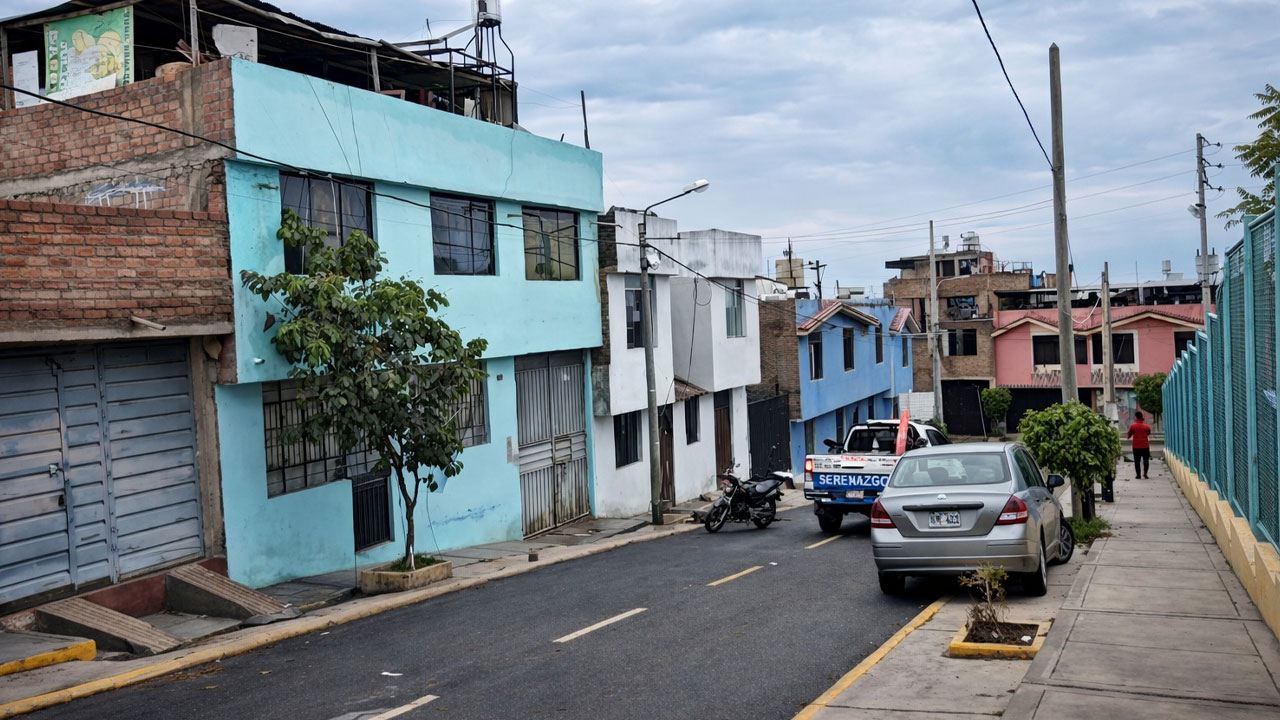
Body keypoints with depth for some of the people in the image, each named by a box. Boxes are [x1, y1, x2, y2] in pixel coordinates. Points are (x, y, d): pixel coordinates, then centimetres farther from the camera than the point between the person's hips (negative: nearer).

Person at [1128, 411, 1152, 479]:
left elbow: (1129, 436, 1)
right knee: (1146, 460, 11)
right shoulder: (1146, 426, -1)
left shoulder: (1133, 426, -7)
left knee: (1137, 461, 4)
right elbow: (1149, 434, 16)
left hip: (1136, 447, -1)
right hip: (1145, 446, 1)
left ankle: (1138, 474, 2)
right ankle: (1145, 473, 0)